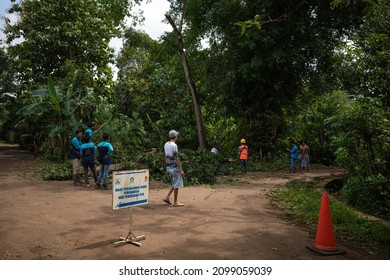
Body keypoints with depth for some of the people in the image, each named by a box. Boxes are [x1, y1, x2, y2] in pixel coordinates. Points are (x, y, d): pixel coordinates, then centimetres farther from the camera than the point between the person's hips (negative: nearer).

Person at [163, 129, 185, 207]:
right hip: (175, 167, -9)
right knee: (177, 185, 1)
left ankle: (167, 197, 15)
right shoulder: (174, 145, -18)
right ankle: (175, 202, 7)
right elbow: (176, 158, -20)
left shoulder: (166, 145, 8)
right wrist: (181, 170, -17)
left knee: (175, 184, 19)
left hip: (169, 167, 9)